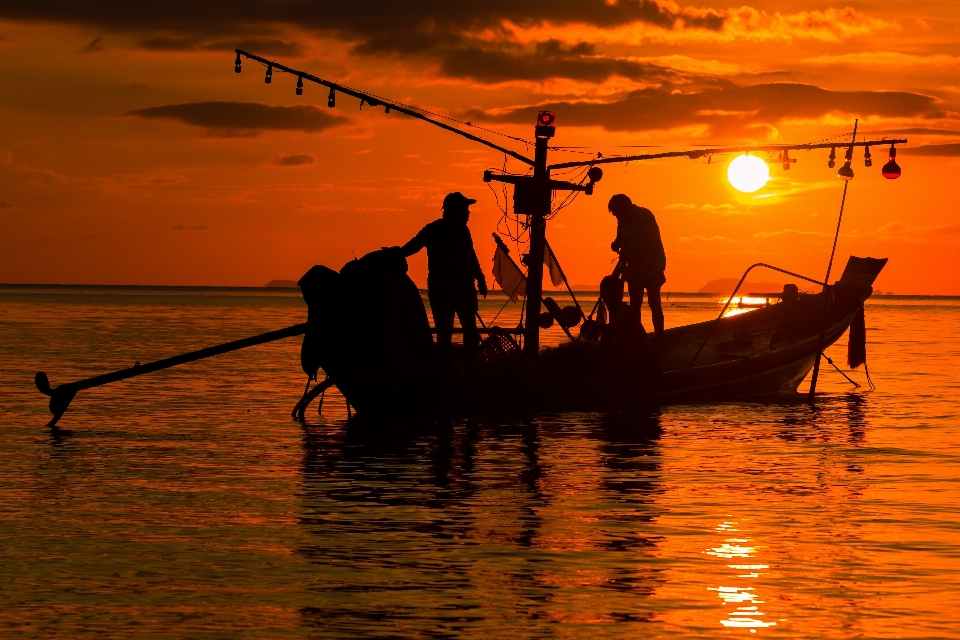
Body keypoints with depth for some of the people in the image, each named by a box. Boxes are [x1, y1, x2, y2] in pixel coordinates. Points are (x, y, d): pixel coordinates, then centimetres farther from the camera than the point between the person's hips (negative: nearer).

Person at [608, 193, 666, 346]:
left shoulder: (645, 216, -15)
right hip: (634, 267, 7)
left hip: (652, 267, -7)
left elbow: (649, 242, -22)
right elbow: (621, 239, 16)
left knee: (654, 303, -10)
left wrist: (627, 251, -24)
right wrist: (616, 244, -7)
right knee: (634, 304, 3)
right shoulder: (623, 221, 5)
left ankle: (659, 340, -11)